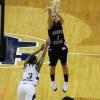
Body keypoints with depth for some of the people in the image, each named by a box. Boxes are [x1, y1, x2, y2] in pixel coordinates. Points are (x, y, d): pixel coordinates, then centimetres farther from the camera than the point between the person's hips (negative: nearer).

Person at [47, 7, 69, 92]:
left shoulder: (60, 23, -5)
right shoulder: (50, 25, -10)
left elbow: (61, 18, -28)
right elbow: (49, 20, -33)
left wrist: (56, 12, -49)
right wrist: (49, 12, -56)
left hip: (62, 48, 1)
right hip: (53, 49, -1)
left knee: (64, 66, 5)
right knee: (53, 66, 12)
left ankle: (66, 83, 18)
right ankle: (53, 82, 34)